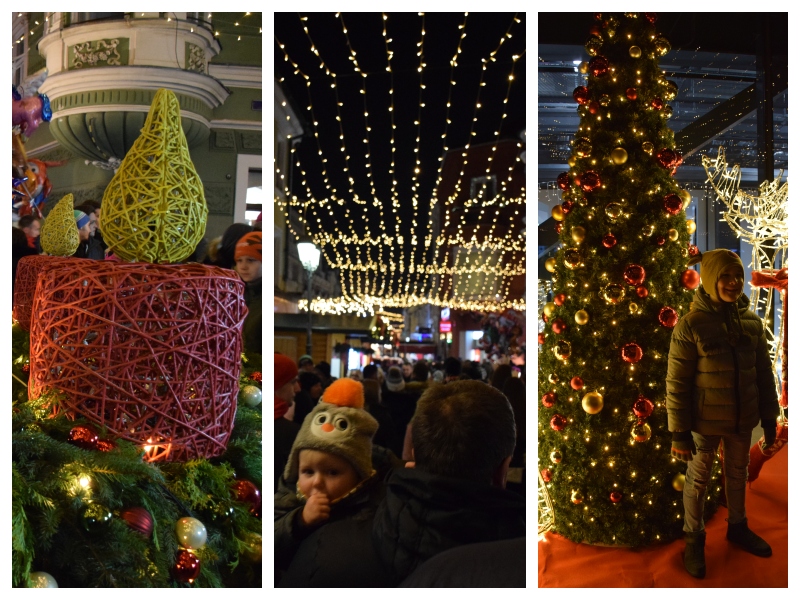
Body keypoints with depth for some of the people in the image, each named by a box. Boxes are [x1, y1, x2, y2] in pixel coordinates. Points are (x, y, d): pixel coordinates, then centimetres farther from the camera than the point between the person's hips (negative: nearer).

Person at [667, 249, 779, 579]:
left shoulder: (752, 321, -5)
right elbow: (676, 384, -15)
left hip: (743, 419, 4)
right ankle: (694, 539, 33)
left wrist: (769, 417, 7)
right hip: (706, 421, -4)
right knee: (697, 480, 14)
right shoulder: (690, 325, -19)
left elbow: (764, 373, 5)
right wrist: (679, 432, -14)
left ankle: (737, 527, 46)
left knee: (738, 474, 23)